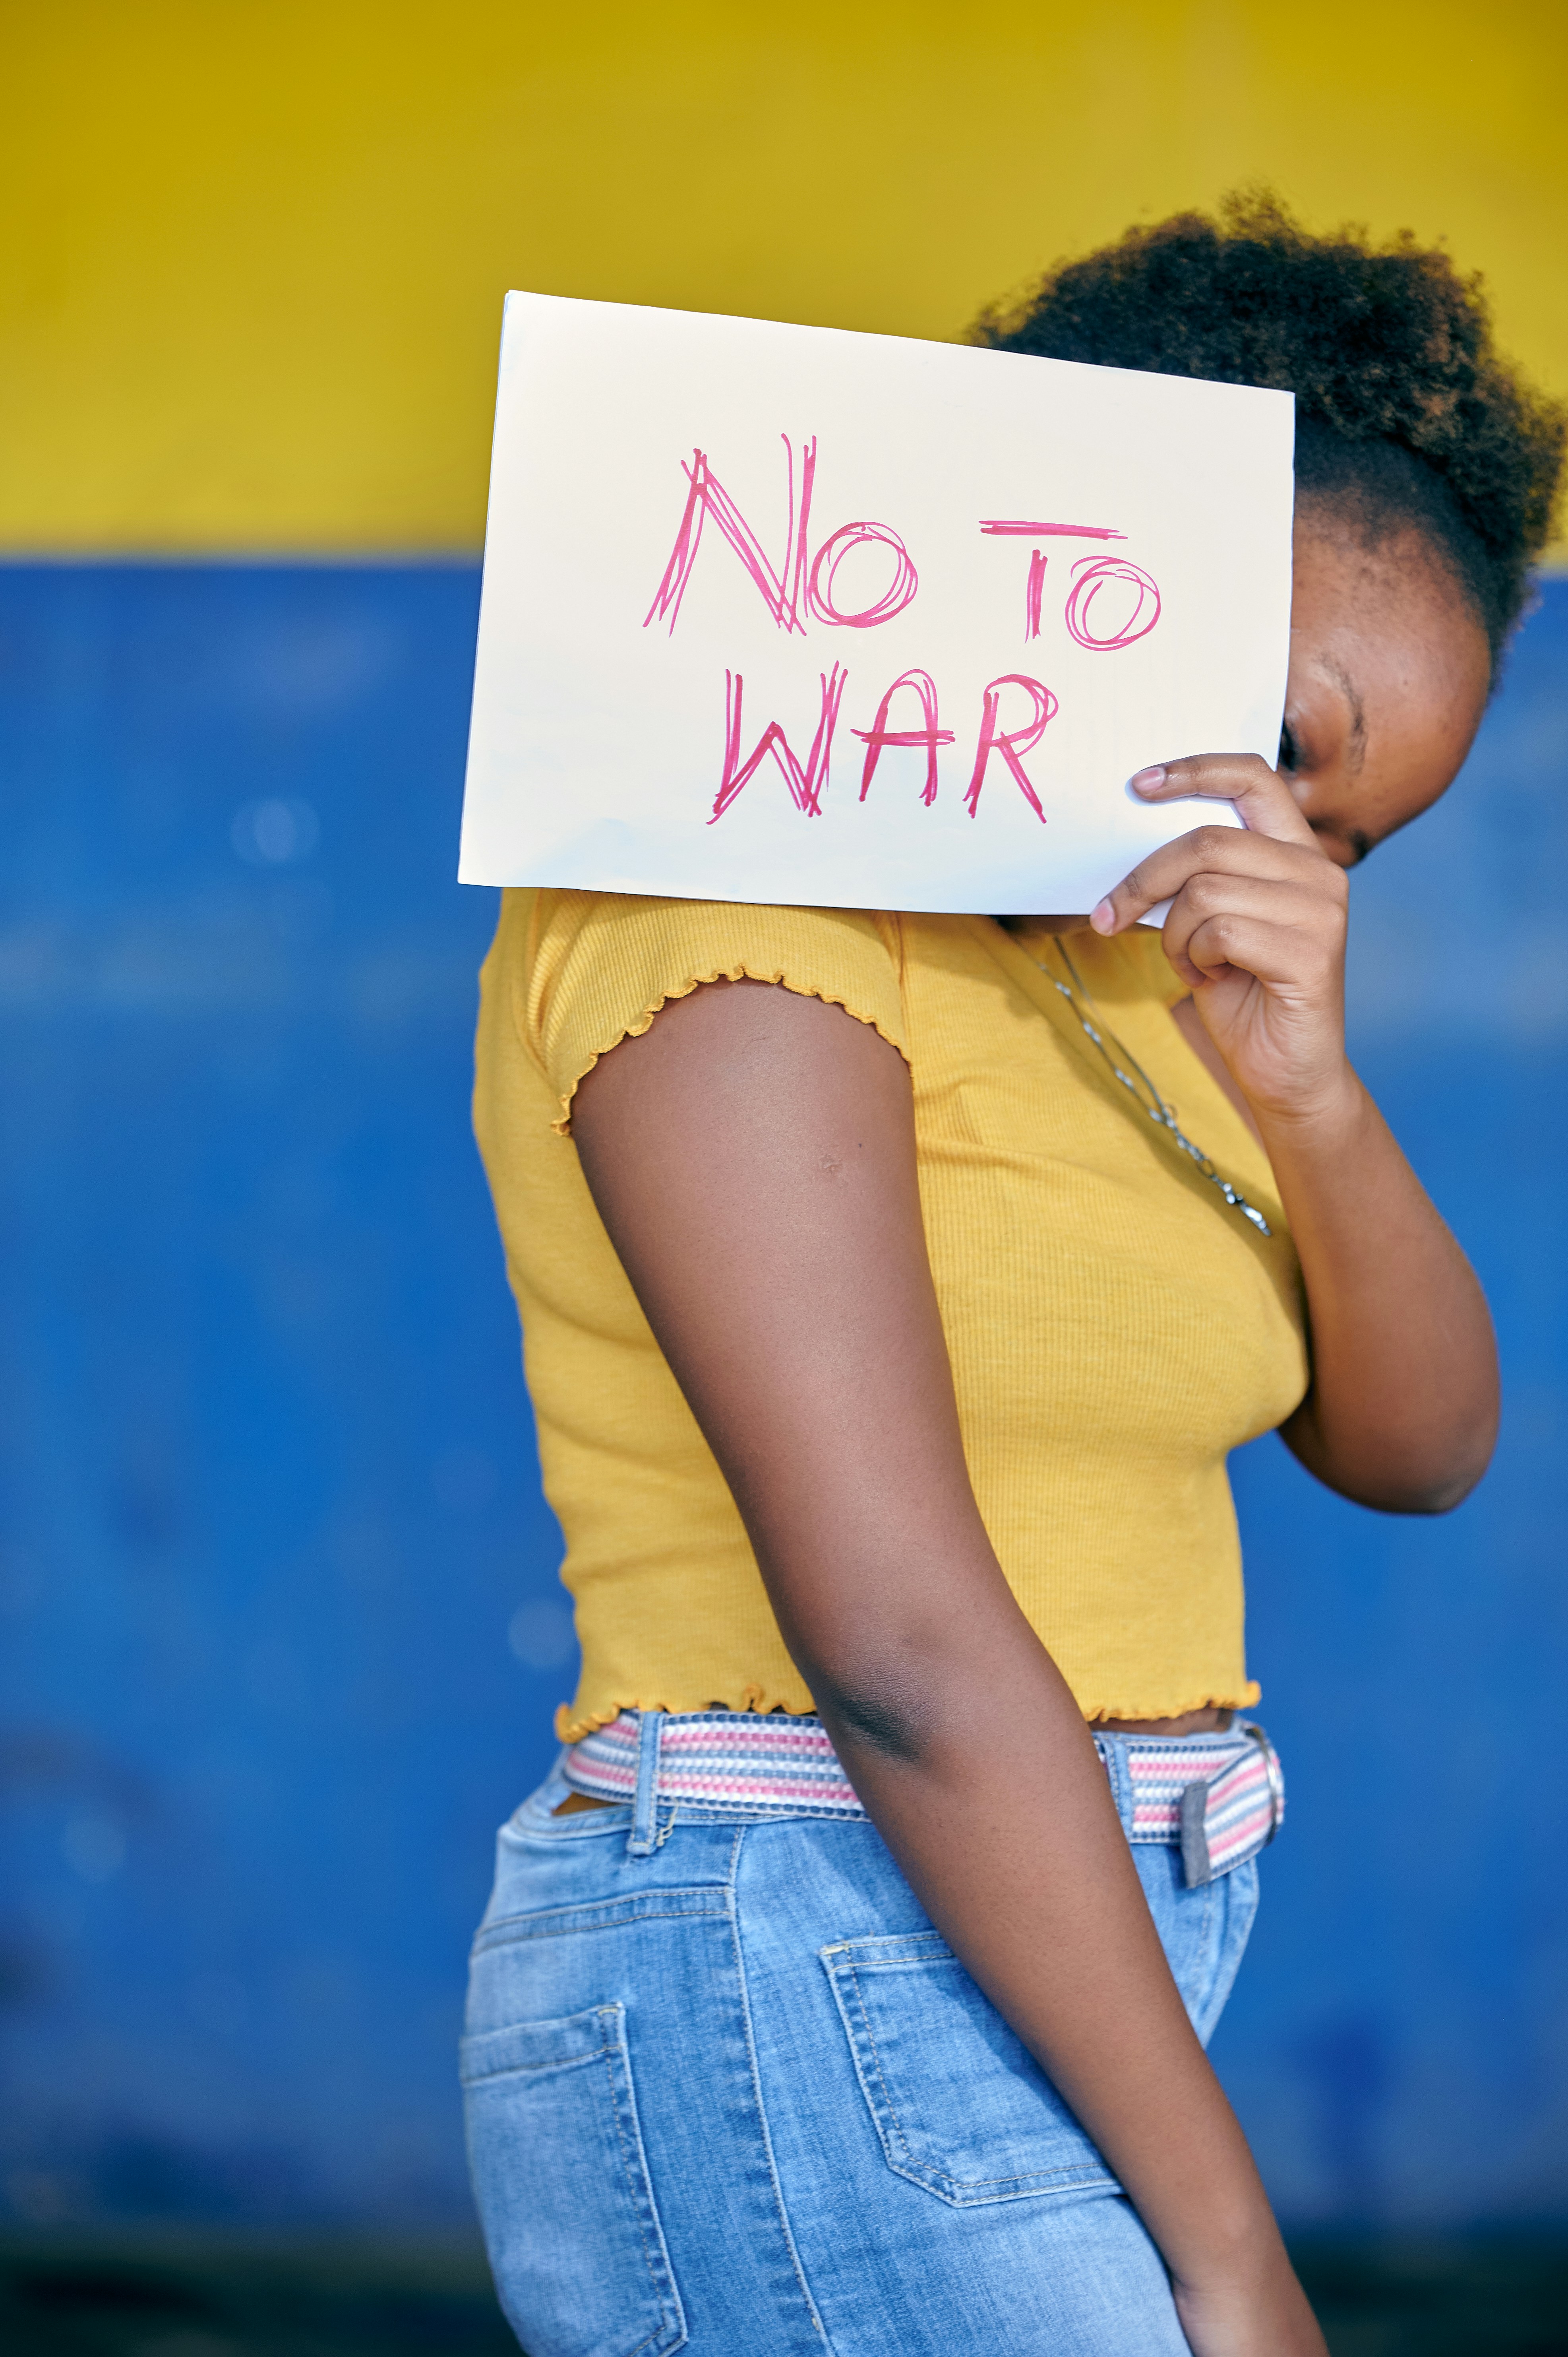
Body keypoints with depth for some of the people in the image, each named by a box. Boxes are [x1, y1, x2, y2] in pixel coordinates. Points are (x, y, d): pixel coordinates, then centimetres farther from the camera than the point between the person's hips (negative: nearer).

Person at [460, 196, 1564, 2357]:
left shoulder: (1096, 946, 14)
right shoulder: (740, 889, -14)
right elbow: (898, 1645, -20)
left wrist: (1305, 1082, -12)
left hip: (1045, 1995, 9)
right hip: (817, 2020, -9)